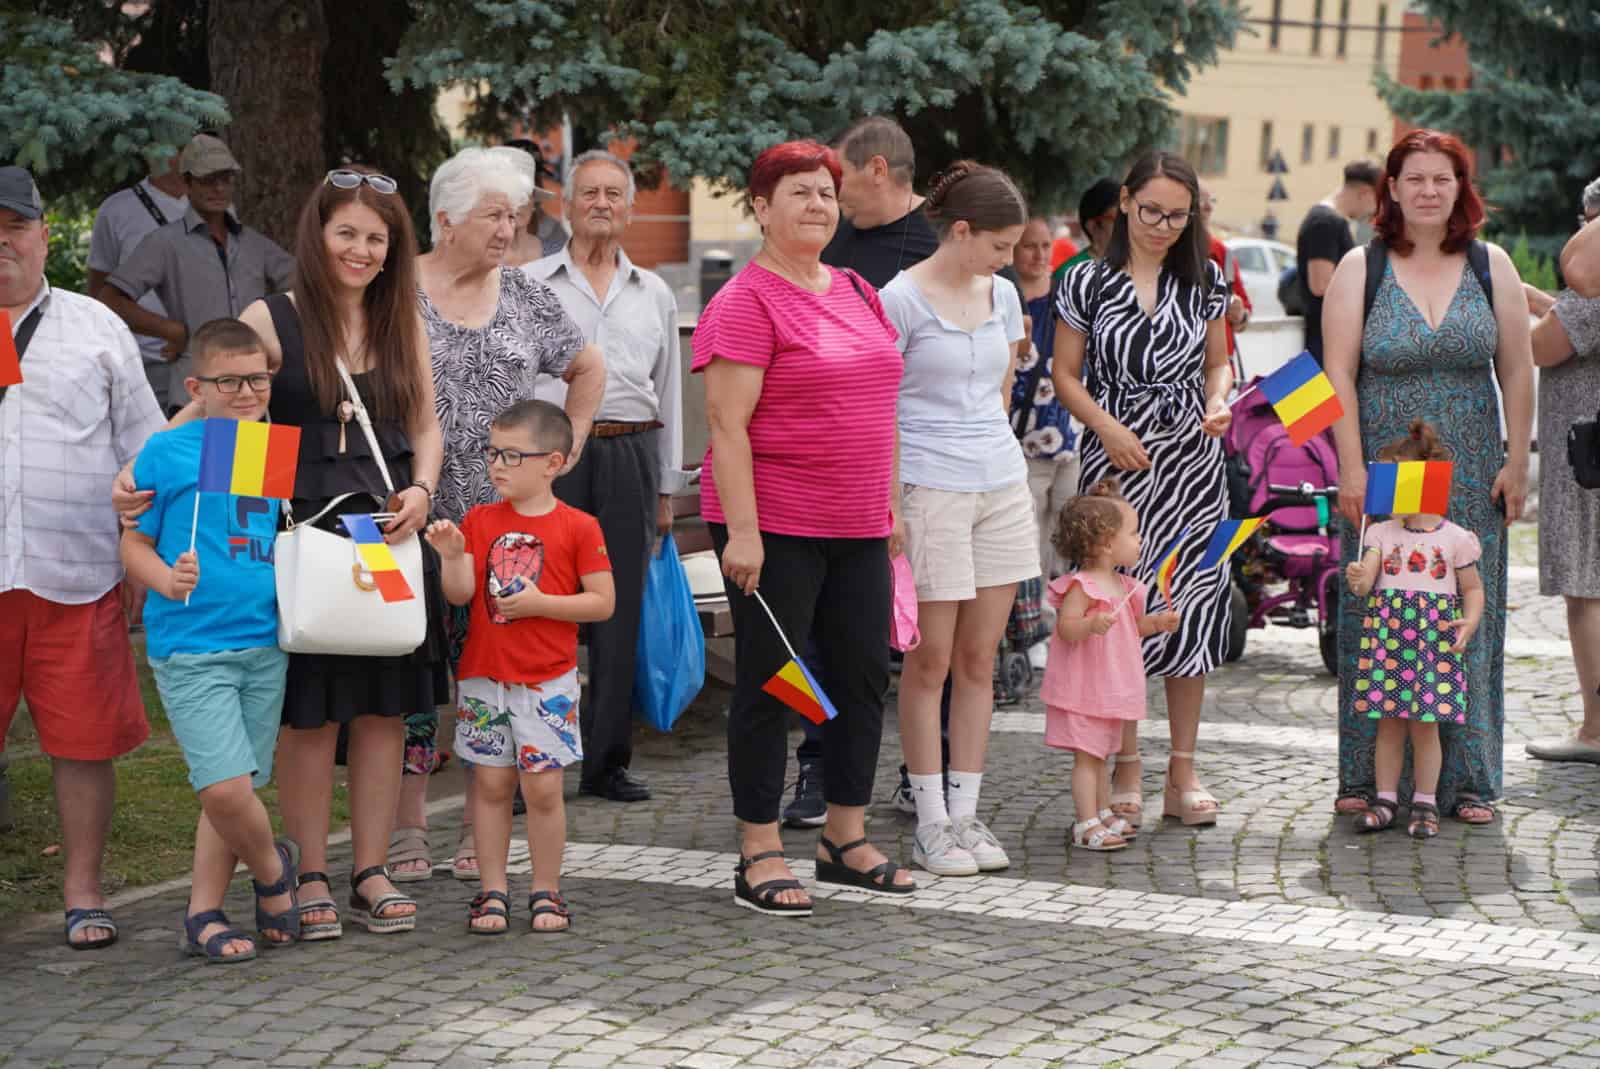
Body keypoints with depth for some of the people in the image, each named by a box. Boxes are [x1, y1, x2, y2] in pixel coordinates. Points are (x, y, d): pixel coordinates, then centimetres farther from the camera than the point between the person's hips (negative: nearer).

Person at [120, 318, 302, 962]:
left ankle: (204, 914, 21)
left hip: (264, 642, 4)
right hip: (190, 646, -4)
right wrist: (167, 580, -18)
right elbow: (134, 542, 0)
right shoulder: (166, 452, -3)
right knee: (224, 786, -13)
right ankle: (273, 870, 15)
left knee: (236, 788, 8)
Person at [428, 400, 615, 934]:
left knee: (542, 787, -2)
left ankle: (546, 891, 12)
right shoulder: (480, 520, 7)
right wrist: (452, 555, -19)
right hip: (484, 675, 3)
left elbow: (602, 602, -6)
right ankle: (493, 892, 14)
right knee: (491, 785, 6)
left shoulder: (577, 527, -4)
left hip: (547, 680, -3)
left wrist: (540, 603, -14)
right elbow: (460, 594, -1)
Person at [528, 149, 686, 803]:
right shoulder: (530, 285, 8)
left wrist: (666, 489, 16)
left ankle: (606, 760, 11)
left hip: (630, 454, 3)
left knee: (621, 608, 4)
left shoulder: (654, 295, 16)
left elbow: (669, 394, 19)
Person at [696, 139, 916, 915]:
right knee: (768, 682, 0)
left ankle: (846, 839, 23)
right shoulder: (745, 302, -11)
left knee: (865, 674, 10)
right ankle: (759, 857, 8)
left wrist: (889, 504, 17)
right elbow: (726, 423, -16)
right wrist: (742, 532, -20)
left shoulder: (857, 293, 13)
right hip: (774, 524, -8)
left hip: (857, 528, 8)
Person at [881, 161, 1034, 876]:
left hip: (1001, 485, 6)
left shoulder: (1002, 296, 11)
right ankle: (931, 825, 5)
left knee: (979, 659, 8)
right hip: (929, 490, -6)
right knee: (930, 661, -1)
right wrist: (887, 506, -12)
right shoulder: (902, 300, -8)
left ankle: (967, 814, 14)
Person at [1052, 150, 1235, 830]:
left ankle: (1183, 772, 12)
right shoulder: (1088, 282, 0)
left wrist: (1219, 403, -4)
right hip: (1115, 458, -2)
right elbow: (1066, 375, 2)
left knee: (1193, 604, 3)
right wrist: (1108, 428, -12)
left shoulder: (1203, 281, 9)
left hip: (1193, 459, 3)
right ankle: (1126, 769, 7)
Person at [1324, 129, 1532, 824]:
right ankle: (1367, 776, 8)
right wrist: (1352, 469, -11)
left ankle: (1466, 780, 10)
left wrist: (1516, 462, 2)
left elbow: (1516, 371, 7)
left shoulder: (1491, 267, 5)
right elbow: (1339, 376, -4)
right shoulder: (1360, 269, 0)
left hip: (1470, 479, 2)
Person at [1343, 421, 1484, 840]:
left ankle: (1425, 803, 12)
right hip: (1386, 635, 2)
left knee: (1425, 723, 1)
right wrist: (1357, 580, -29)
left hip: (1434, 638, -2)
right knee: (1389, 723, 6)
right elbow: (1366, 579, -6)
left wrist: (1471, 620, -9)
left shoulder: (1455, 539, 0)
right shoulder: (1380, 534, 5)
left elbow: (1473, 588, 8)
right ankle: (1386, 799, 15)